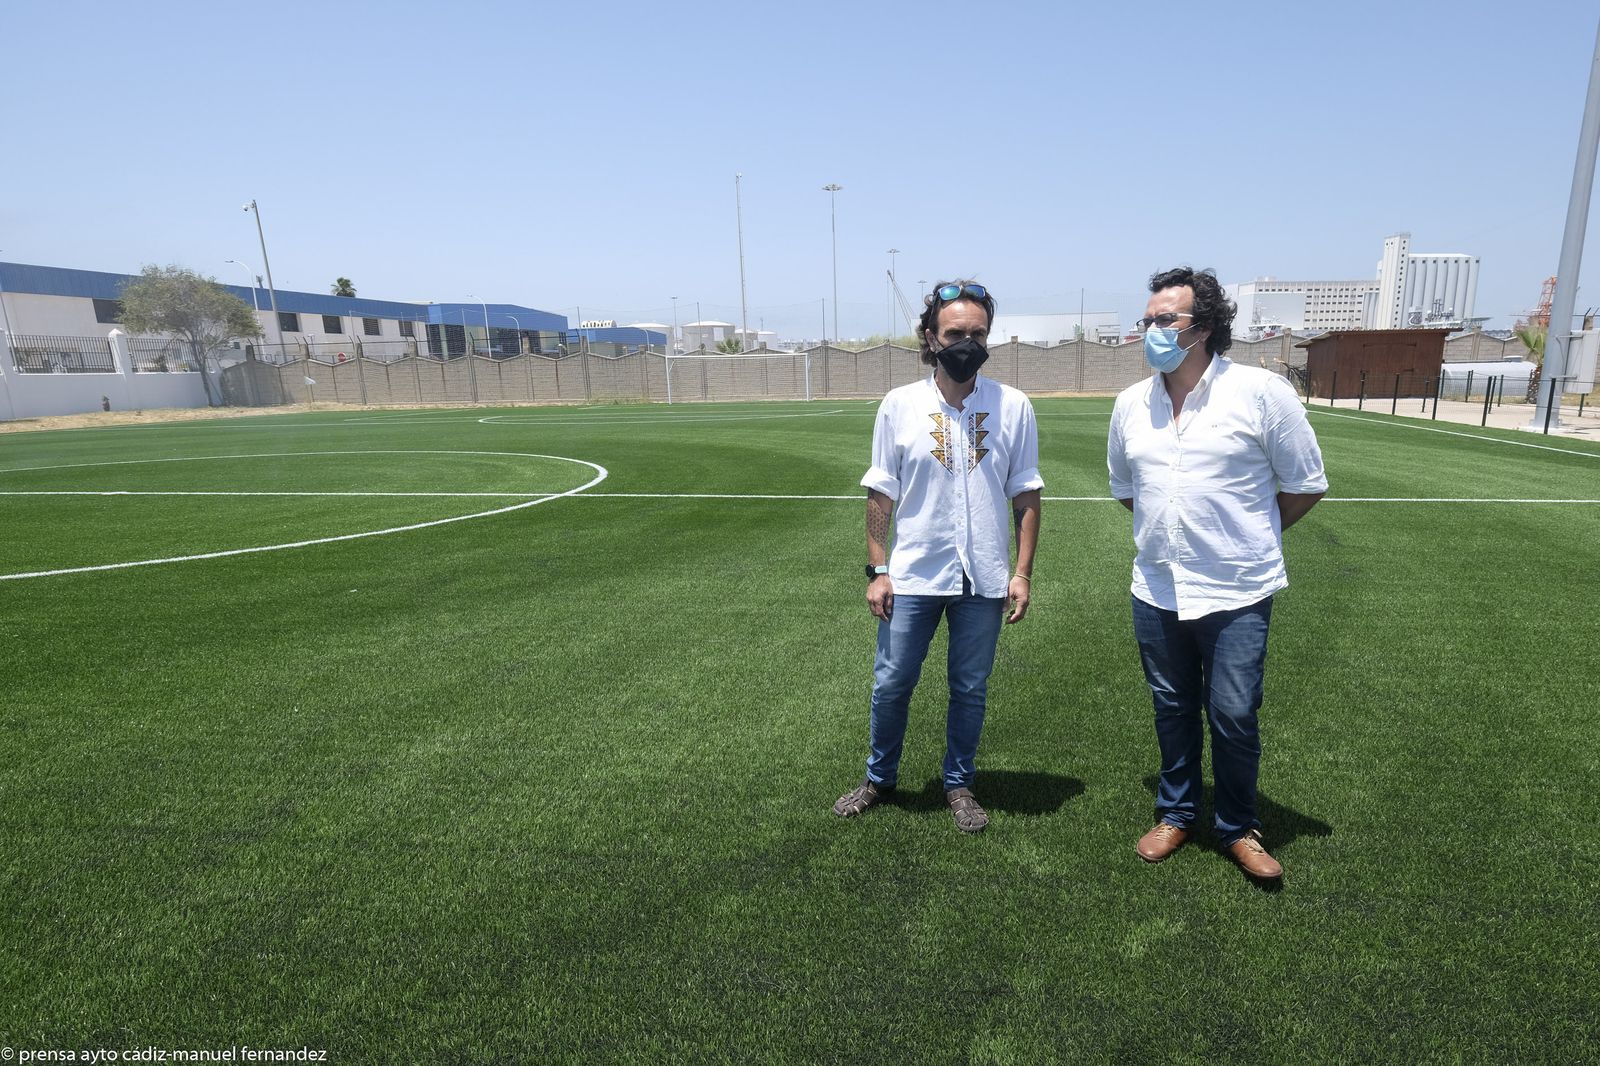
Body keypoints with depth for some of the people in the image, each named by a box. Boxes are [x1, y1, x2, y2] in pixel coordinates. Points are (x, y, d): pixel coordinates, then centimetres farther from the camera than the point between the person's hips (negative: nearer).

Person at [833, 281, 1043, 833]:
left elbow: (1025, 495, 2)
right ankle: (879, 778, 33)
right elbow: (881, 494, 0)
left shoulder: (1013, 407, -2)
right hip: (912, 576, 0)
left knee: (970, 688, 13)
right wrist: (877, 570, -2)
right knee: (890, 684, 10)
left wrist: (1022, 572, -2)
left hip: (984, 579, 1)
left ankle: (959, 784, 34)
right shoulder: (899, 405, -3)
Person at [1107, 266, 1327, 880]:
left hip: (1236, 594, -4)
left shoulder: (1261, 393, -11)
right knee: (1172, 710, 16)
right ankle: (1176, 814, 35)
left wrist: (1249, 536, 5)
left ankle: (1238, 829, 28)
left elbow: (1307, 485, -1)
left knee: (1233, 716, 4)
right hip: (1156, 592, 4)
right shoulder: (1131, 404, 3)